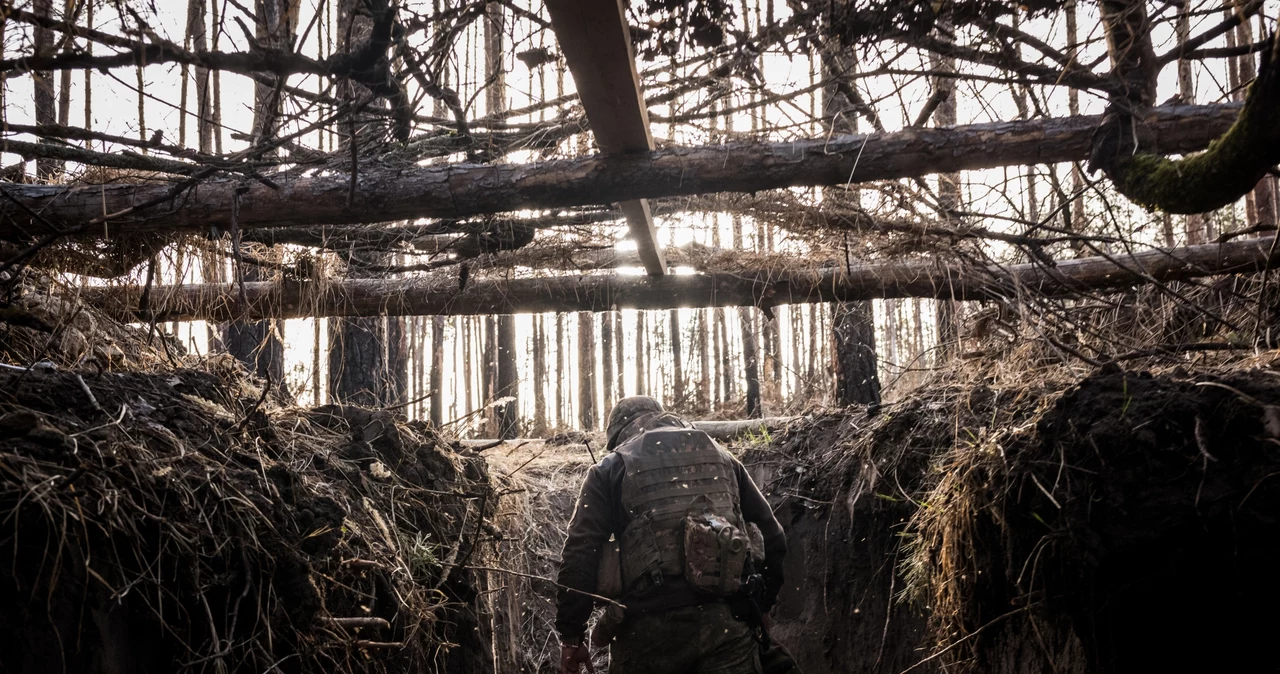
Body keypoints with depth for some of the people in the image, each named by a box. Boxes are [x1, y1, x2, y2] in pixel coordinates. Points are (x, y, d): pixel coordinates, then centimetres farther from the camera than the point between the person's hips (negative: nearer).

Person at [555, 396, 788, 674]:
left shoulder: (611, 468, 10)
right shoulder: (722, 458, 21)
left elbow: (580, 555, 0)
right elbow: (772, 539, 19)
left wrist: (571, 636, 3)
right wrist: (758, 608, 27)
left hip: (650, 625, -2)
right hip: (727, 621, 2)